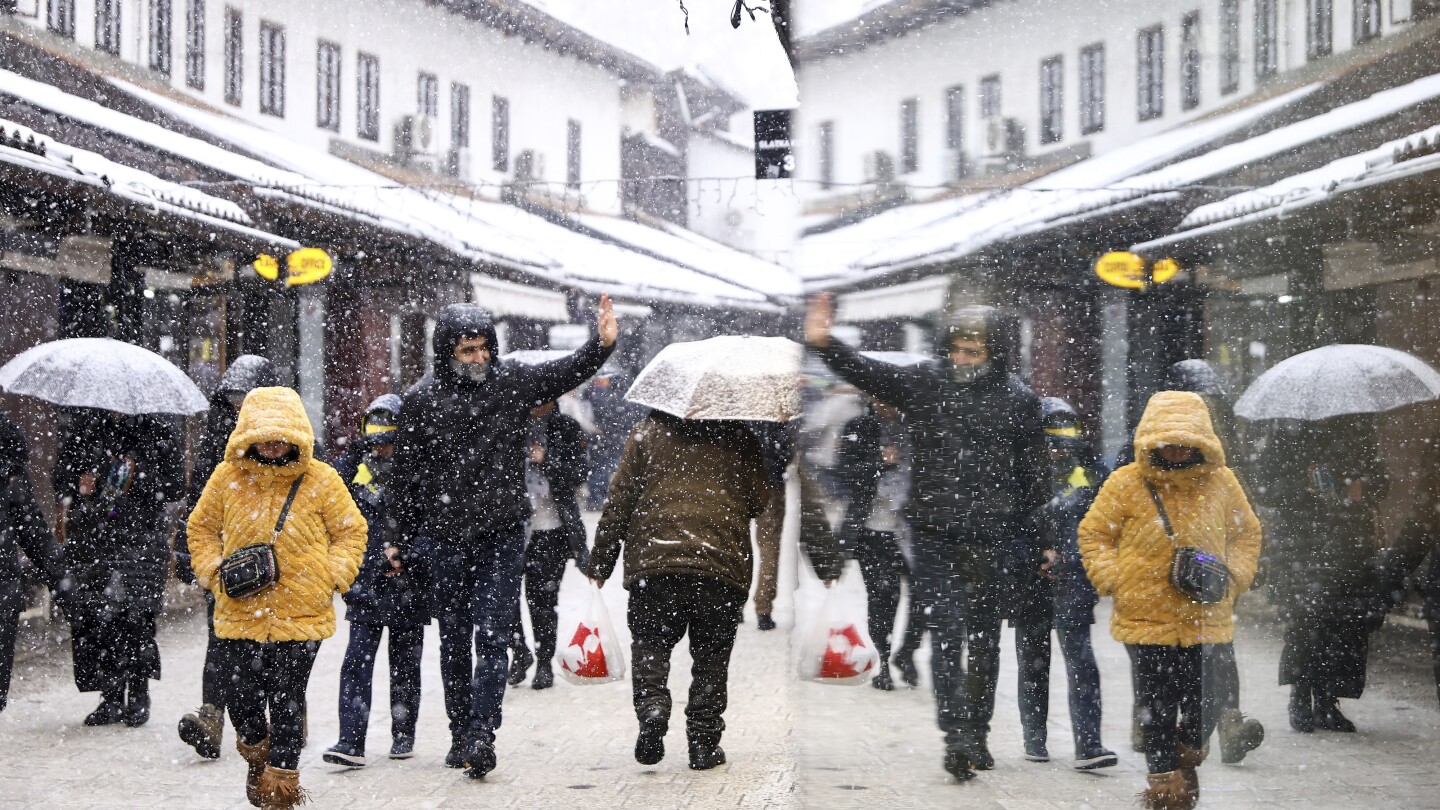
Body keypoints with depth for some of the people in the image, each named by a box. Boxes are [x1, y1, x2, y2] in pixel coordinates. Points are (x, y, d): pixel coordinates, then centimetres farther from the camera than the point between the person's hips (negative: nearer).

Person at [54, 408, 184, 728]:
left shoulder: (159, 431, 6)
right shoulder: (82, 426, 13)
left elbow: (175, 486, 4)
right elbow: (61, 476, 18)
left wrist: (136, 477, -10)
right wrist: (80, 485, -4)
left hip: (141, 538, -3)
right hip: (88, 539, 3)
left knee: (134, 611, -16)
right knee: (91, 615, -3)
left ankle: (139, 693, 0)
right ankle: (111, 698, 8)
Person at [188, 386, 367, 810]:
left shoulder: (320, 480, -2)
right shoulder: (228, 477, 2)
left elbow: (351, 530, 8)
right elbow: (202, 526, 16)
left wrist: (333, 575, -4)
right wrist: (212, 569, 3)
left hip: (301, 613, -2)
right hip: (240, 611, 2)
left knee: (286, 699, -1)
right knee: (243, 696, 5)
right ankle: (256, 752, 37)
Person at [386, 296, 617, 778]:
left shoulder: (512, 383, 1)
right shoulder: (421, 400, -1)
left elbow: (566, 373, -9)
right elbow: (405, 473, 5)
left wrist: (601, 345, -29)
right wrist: (398, 538, 7)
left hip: (502, 535, -1)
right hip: (445, 539, 1)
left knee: (492, 635, -9)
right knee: (454, 639, 10)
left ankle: (482, 734, -12)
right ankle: (461, 734, 21)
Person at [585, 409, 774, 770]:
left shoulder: (648, 431, 9)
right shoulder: (739, 437, 10)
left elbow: (619, 501, 5)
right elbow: (760, 503, 11)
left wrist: (600, 564, 9)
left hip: (654, 563, -1)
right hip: (724, 564, 1)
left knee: (650, 644, 12)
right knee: (711, 657, 11)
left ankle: (652, 707, -13)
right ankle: (704, 744, 10)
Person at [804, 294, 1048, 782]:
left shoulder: (1018, 401, 2)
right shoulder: (923, 385, 3)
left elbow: (1032, 476, 6)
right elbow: (866, 373, -8)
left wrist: (1041, 543, 7)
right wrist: (824, 344, -26)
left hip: (989, 535, 0)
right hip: (934, 533, 0)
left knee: (983, 635, 9)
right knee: (946, 632, -8)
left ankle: (977, 735, 19)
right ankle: (957, 736, -13)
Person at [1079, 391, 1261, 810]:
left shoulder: (1220, 482, 3)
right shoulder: (1126, 484, -4)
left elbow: (1246, 532, 18)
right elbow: (1093, 534, 7)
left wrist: (1234, 574, 3)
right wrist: (1113, 579, -5)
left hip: (1205, 615, 1)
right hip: (1145, 615, -1)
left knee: (1201, 699, -1)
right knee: (1158, 701, 2)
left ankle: (1191, 756, 29)